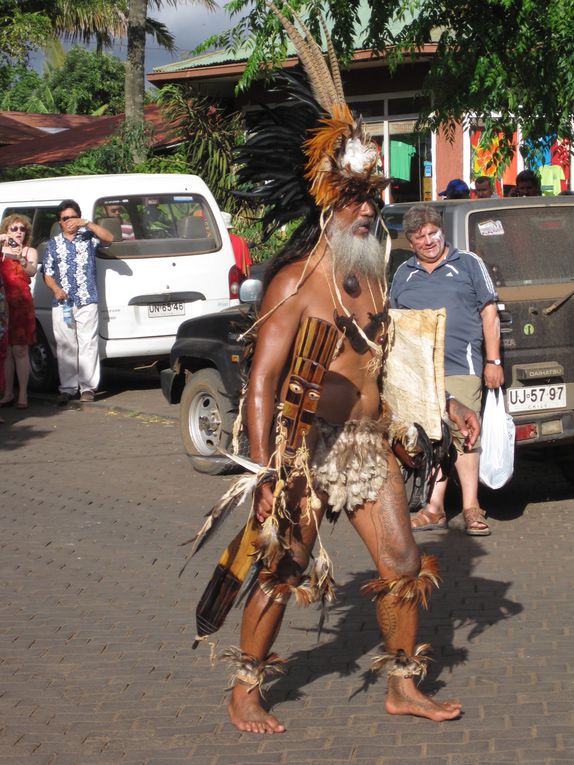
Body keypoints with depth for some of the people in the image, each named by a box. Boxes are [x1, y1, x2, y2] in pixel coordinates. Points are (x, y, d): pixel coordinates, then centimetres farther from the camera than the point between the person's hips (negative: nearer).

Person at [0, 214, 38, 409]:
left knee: (19, 349, -6)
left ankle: (23, 394, -5)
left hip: (21, 303, -2)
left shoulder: (30, 251, 7)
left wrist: (20, 259, -31)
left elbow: (32, 271, -12)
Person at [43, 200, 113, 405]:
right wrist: (56, 289, -7)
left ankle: (88, 387, -2)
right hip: (61, 303, 2)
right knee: (65, 345, 1)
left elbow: (109, 238, -9)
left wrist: (87, 224, -15)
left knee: (88, 343, -5)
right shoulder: (53, 244, 14)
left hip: (86, 301, -2)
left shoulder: (88, 237, 8)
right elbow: (48, 273, 12)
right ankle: (67, 388, 6)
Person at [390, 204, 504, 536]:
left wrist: (493, 361, 1)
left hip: (461, 367, -4)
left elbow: (489, 313, 7)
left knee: (463, 434, -10)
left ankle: (471, 507, -5)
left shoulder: (468, 263, 9)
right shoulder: (404, 274, 19)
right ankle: (435, 508, 10)